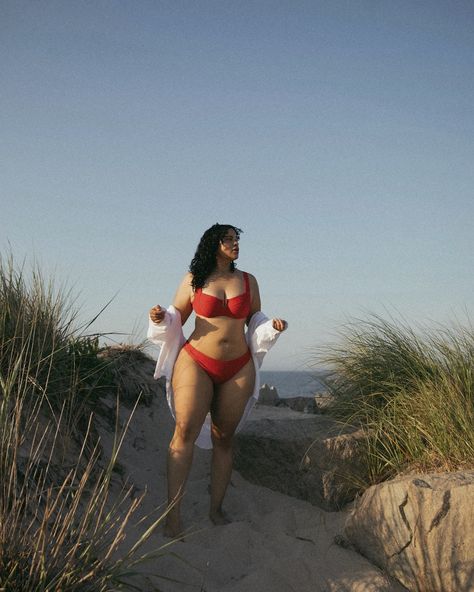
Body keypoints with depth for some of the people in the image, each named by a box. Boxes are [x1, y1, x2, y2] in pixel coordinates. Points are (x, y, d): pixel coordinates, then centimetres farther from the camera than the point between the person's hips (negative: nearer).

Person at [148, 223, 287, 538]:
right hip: (196, 362, -3)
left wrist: (273, 324, -3)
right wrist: (162, 317, -11)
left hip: (238, 369, 3)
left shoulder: (248, 281, 9)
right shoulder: (193, 280, 3)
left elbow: (255, 318, 17)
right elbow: (177, 317, 10)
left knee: (224, 437, 5)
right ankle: (173, 513, -17)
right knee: (185, 431, -16)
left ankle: (216, 508, 13)